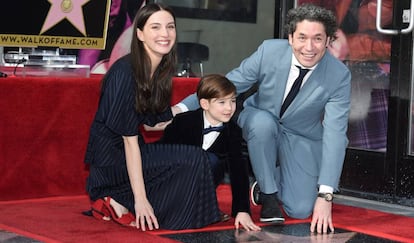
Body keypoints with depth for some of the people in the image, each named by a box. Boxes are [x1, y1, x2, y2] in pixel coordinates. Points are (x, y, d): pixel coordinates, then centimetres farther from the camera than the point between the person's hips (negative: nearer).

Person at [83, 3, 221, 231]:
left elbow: (154, 122, 9)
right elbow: (129, 139, -23)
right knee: (191, 160, -20)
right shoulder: (125, 72, -21)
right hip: (111, 155, -9)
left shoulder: (161, 70, 4)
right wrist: (140, 198, -24)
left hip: (132, 153, 9)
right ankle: (120, 204, -8)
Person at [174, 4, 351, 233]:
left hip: (302, 139, 0)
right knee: (263, 122, -37)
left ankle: (274, 179, 19)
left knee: (300, 211, -15)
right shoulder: (269, 51, -21)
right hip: (260, 124, 0)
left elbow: (335, 133, -27)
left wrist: (325, 195, -34)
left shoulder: (339, 75, -24)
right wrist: (182, 108, -25)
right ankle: (267, 193, -14)